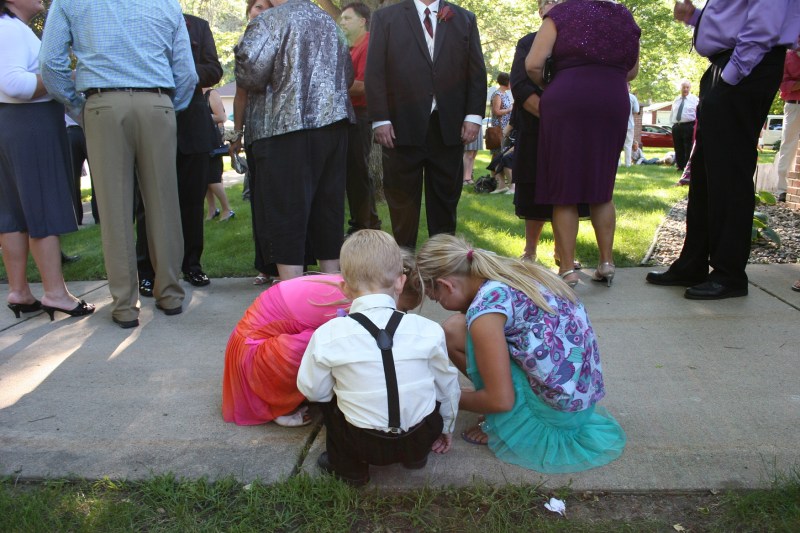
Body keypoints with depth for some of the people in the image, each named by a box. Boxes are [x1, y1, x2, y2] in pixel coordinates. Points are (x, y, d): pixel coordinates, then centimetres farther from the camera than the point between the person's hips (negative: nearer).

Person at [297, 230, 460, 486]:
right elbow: (447, 385, 4)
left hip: (363, 445, -1)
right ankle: (416, 455, 29)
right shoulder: (428, 330, -11)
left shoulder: (327, 336, -16)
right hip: (421, 438, 1)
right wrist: (446, 428, 23)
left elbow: (313, 390, -2)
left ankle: (348, 466, 23)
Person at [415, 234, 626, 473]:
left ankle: (508, 426, 2)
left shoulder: (484, 306, -20)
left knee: (455, 331, -7)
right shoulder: (511, 271, 6)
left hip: (557, 410, -9)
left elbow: (501, 400, -16)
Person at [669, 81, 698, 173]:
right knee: (678, 148, 9)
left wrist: (695, 126, -12)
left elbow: (698, 114, -4)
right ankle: (680, 166, 18)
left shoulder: (694, 99, 0)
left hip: (689, 127, -5)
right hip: (676, 127, 5)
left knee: (688, 148, -5)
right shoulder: (676, 100, 16)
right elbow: (672, 114, 23)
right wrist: (673, 123, 12)